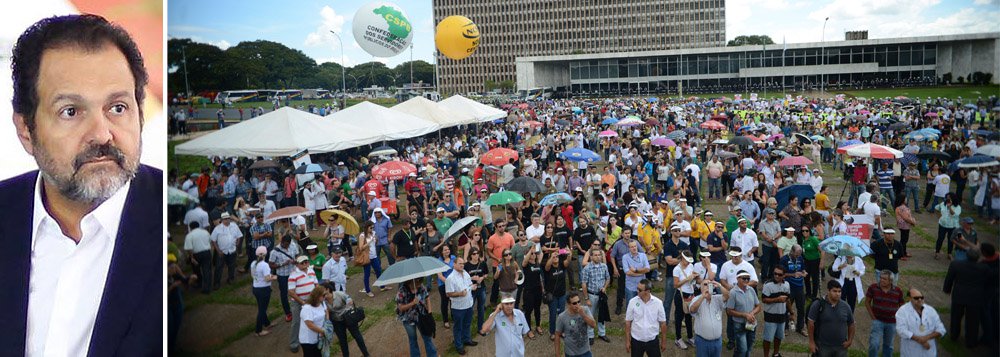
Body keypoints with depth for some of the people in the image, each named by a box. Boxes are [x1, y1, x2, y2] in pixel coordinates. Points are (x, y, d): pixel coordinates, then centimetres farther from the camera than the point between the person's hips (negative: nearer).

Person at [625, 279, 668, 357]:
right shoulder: (632, 302, -11)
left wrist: (664, 341, 4)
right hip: (636, 340, 0)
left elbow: (663, 323, -2)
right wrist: (628, 341, 0)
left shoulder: (658, 303, -11)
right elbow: (628, 322, -3)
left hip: (653, 340, 0)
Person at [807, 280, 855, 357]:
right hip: (823, 347, -3)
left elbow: (851, 324, 13)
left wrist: (850, 340, 5)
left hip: (841, 347, 3)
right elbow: (811, 324, -7)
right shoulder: (818, 305, -10)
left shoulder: (845, 307, 2)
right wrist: (811, 342, -8)